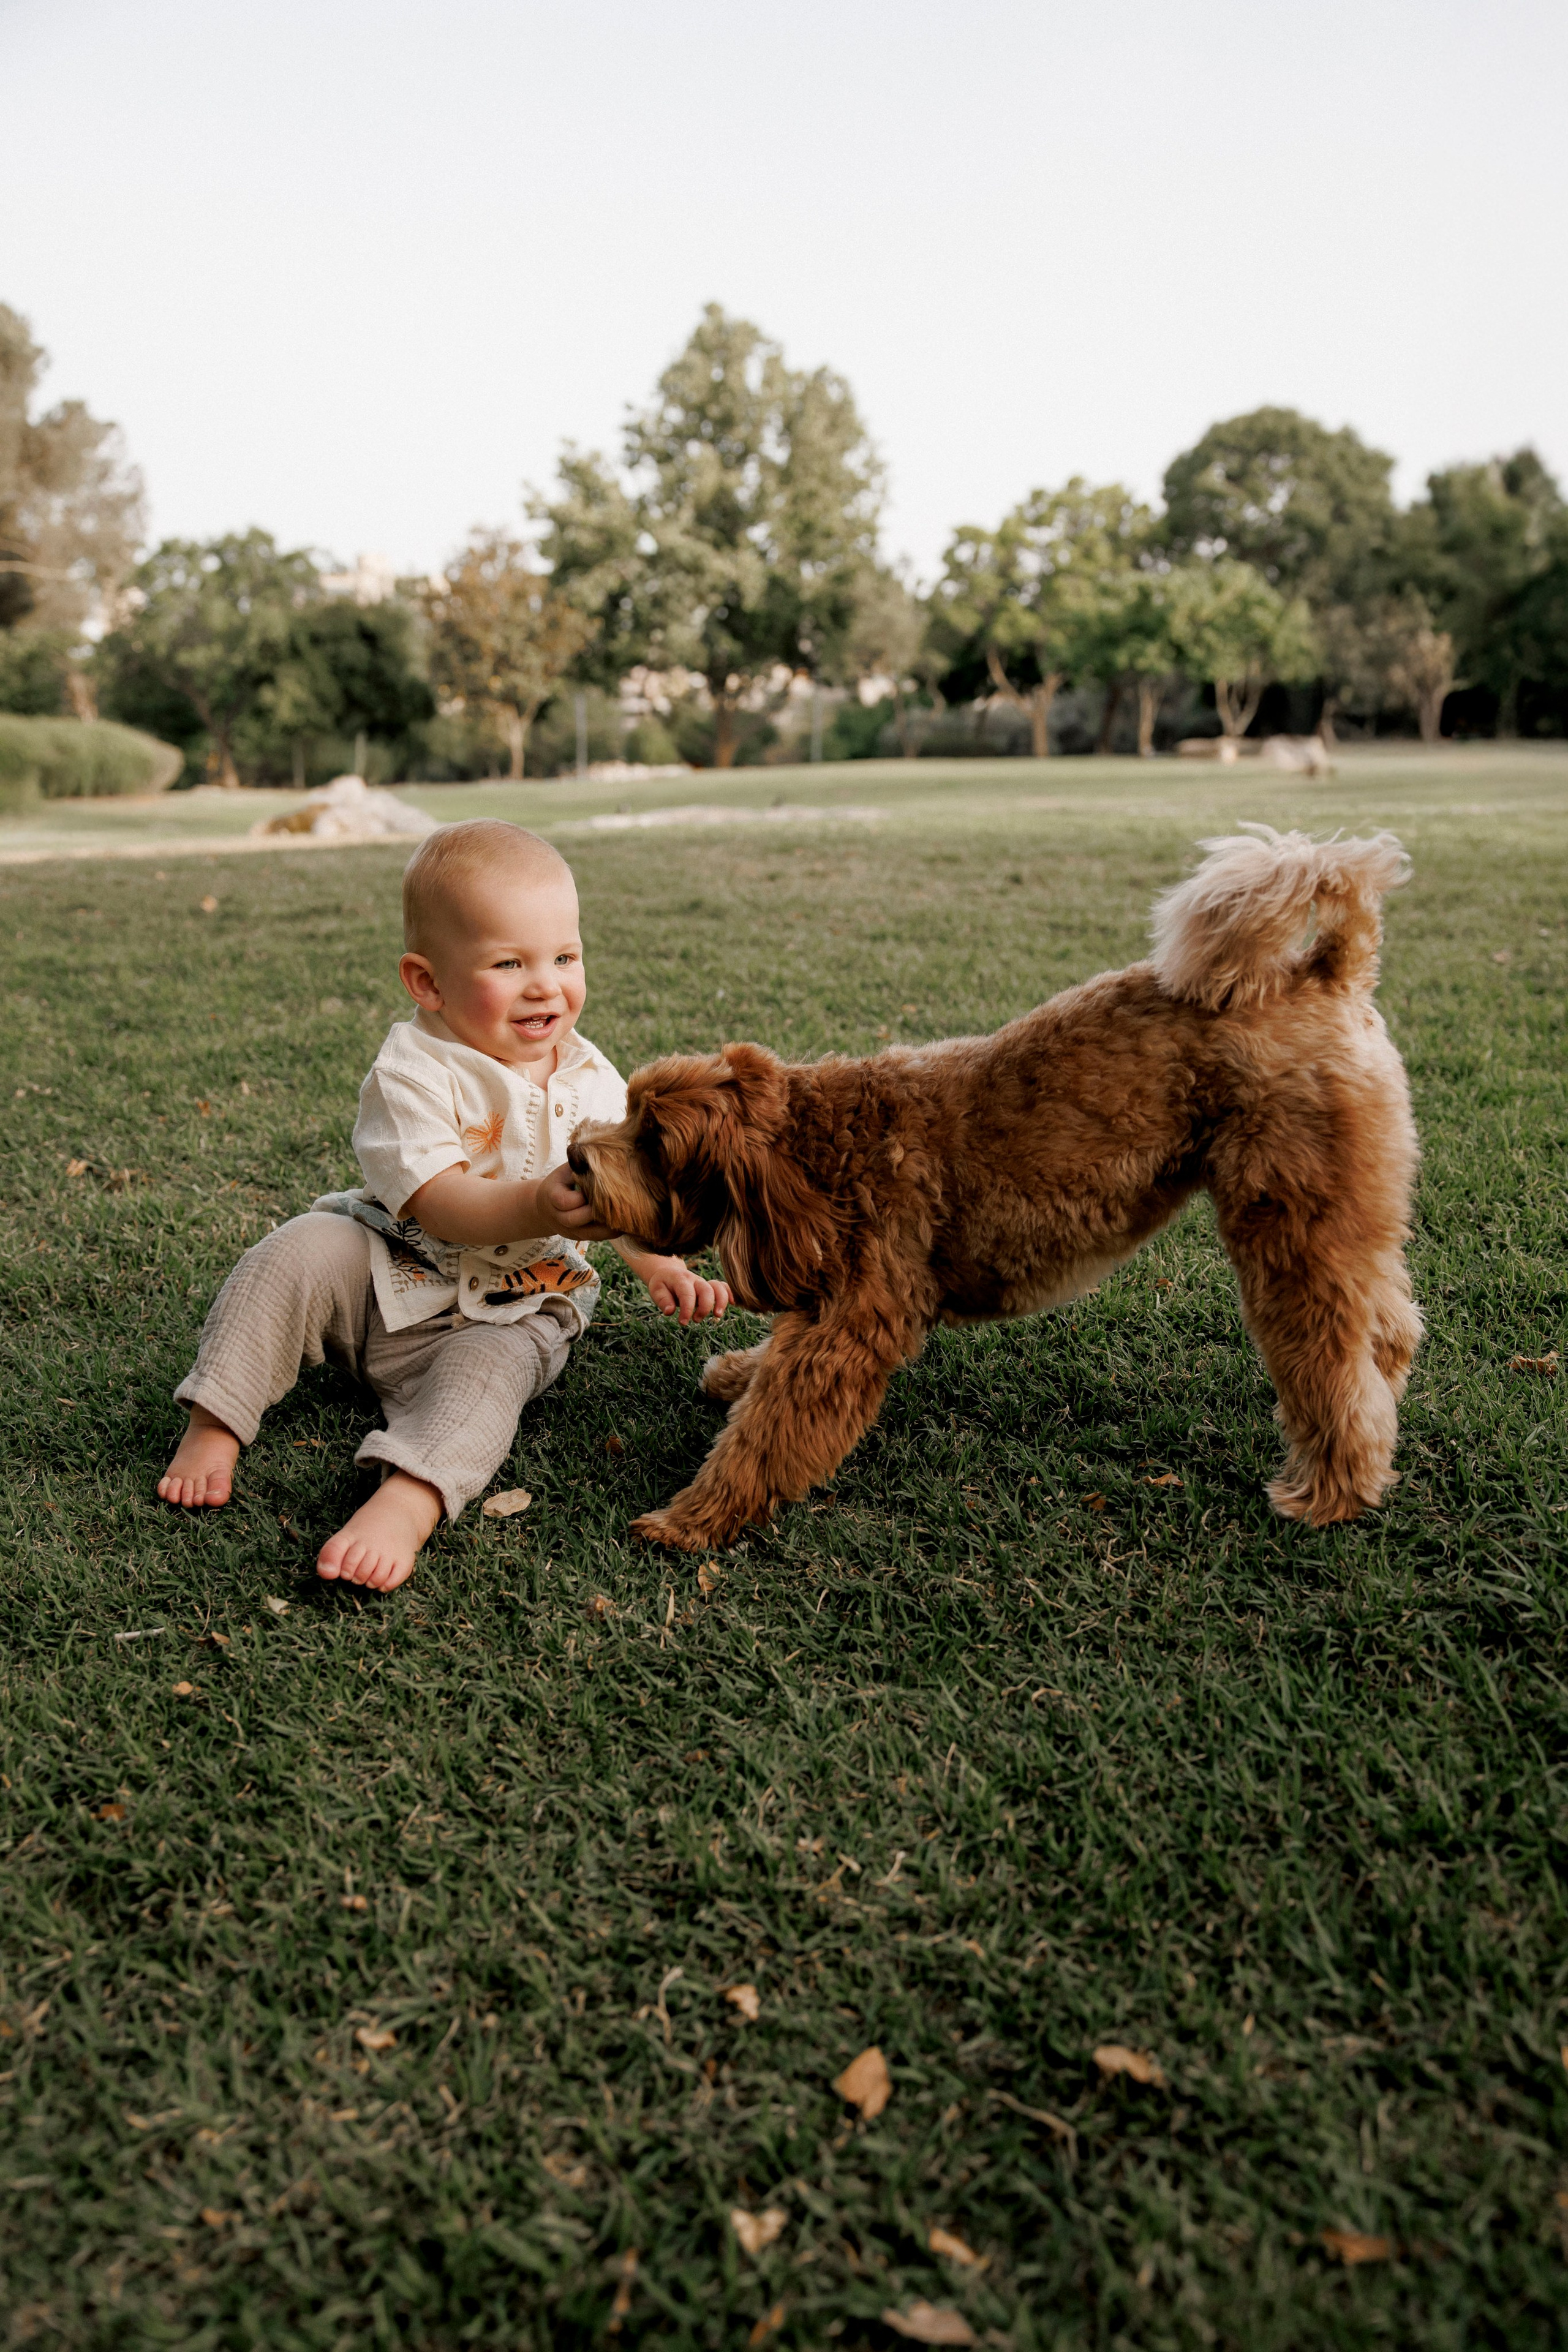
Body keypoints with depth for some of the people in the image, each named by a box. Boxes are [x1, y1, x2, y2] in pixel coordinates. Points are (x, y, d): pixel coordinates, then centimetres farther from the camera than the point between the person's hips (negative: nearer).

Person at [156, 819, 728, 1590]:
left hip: (509, 1312, 1)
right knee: (302, 1249, -23)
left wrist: (658, 1264, -13)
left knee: (488, 1370, -29)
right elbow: (437, 1205, -28)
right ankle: (212, 1426, -13)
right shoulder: (411, 1072, -16)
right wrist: (535, 1208, -45)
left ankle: (407, 1504, -46)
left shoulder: (589, 1079, -1)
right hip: (389, 1279, -1)